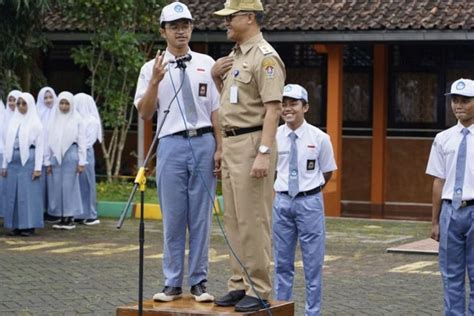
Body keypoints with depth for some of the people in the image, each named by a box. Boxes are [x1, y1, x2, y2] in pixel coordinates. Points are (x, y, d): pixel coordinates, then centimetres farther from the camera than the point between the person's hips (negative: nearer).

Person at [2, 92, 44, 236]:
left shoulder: (35, 123, -1)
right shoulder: (13, 122, 12)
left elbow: (39, 146, -4)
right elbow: (7, 144, 13)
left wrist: (37, 168, -10)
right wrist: (4, 165, 9)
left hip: (28, 161, -5)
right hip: (13, 161, 5)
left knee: (28, 193, -4)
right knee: (13, 193, 3)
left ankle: (29, 225, 0)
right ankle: (16, 225, 8)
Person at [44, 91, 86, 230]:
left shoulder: (77, 119, 2)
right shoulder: (54, 120, 9)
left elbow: (82, 141, 1)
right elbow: (49, 141, 10)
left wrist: (81, 162, -5)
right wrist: (47, 161, 5)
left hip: (71, 156, -3)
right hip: (55, 156, 3)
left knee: (70, 186, -1)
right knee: (56, 187, 2)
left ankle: (70, 218, 5)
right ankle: (62, 218, 9)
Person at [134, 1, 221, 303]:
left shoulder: (207, 64, 7)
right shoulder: (152, 68, 5)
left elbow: (216, 110, 6)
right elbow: (145, 113, 0)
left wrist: (219, 148, 0)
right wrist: (156, 81, -14)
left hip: (203, 143, 0)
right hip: (171, 145, 0)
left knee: (201, 217, 4)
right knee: (173, 219, 4)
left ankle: (199, 281, 12)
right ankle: (173, 283, 11)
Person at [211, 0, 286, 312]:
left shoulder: (265, 56, -13)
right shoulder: (233, 57, 17)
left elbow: (273, 109, -20)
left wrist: (264, 153, -27)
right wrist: (215, 77, 10)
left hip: (252, 144, -10)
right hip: (230, 143, 10)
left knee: (253, 220, -7)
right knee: (234, 219, 12)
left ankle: (259, 290, -2)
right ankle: (239, 284, 18)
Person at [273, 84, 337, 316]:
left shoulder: (319, 138, -5)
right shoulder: (273, 137, -2)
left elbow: (327, 173, 7)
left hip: (310, 202, -2)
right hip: (282, 201, 2)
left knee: (313, 262, 3)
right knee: (282, 262, 10)